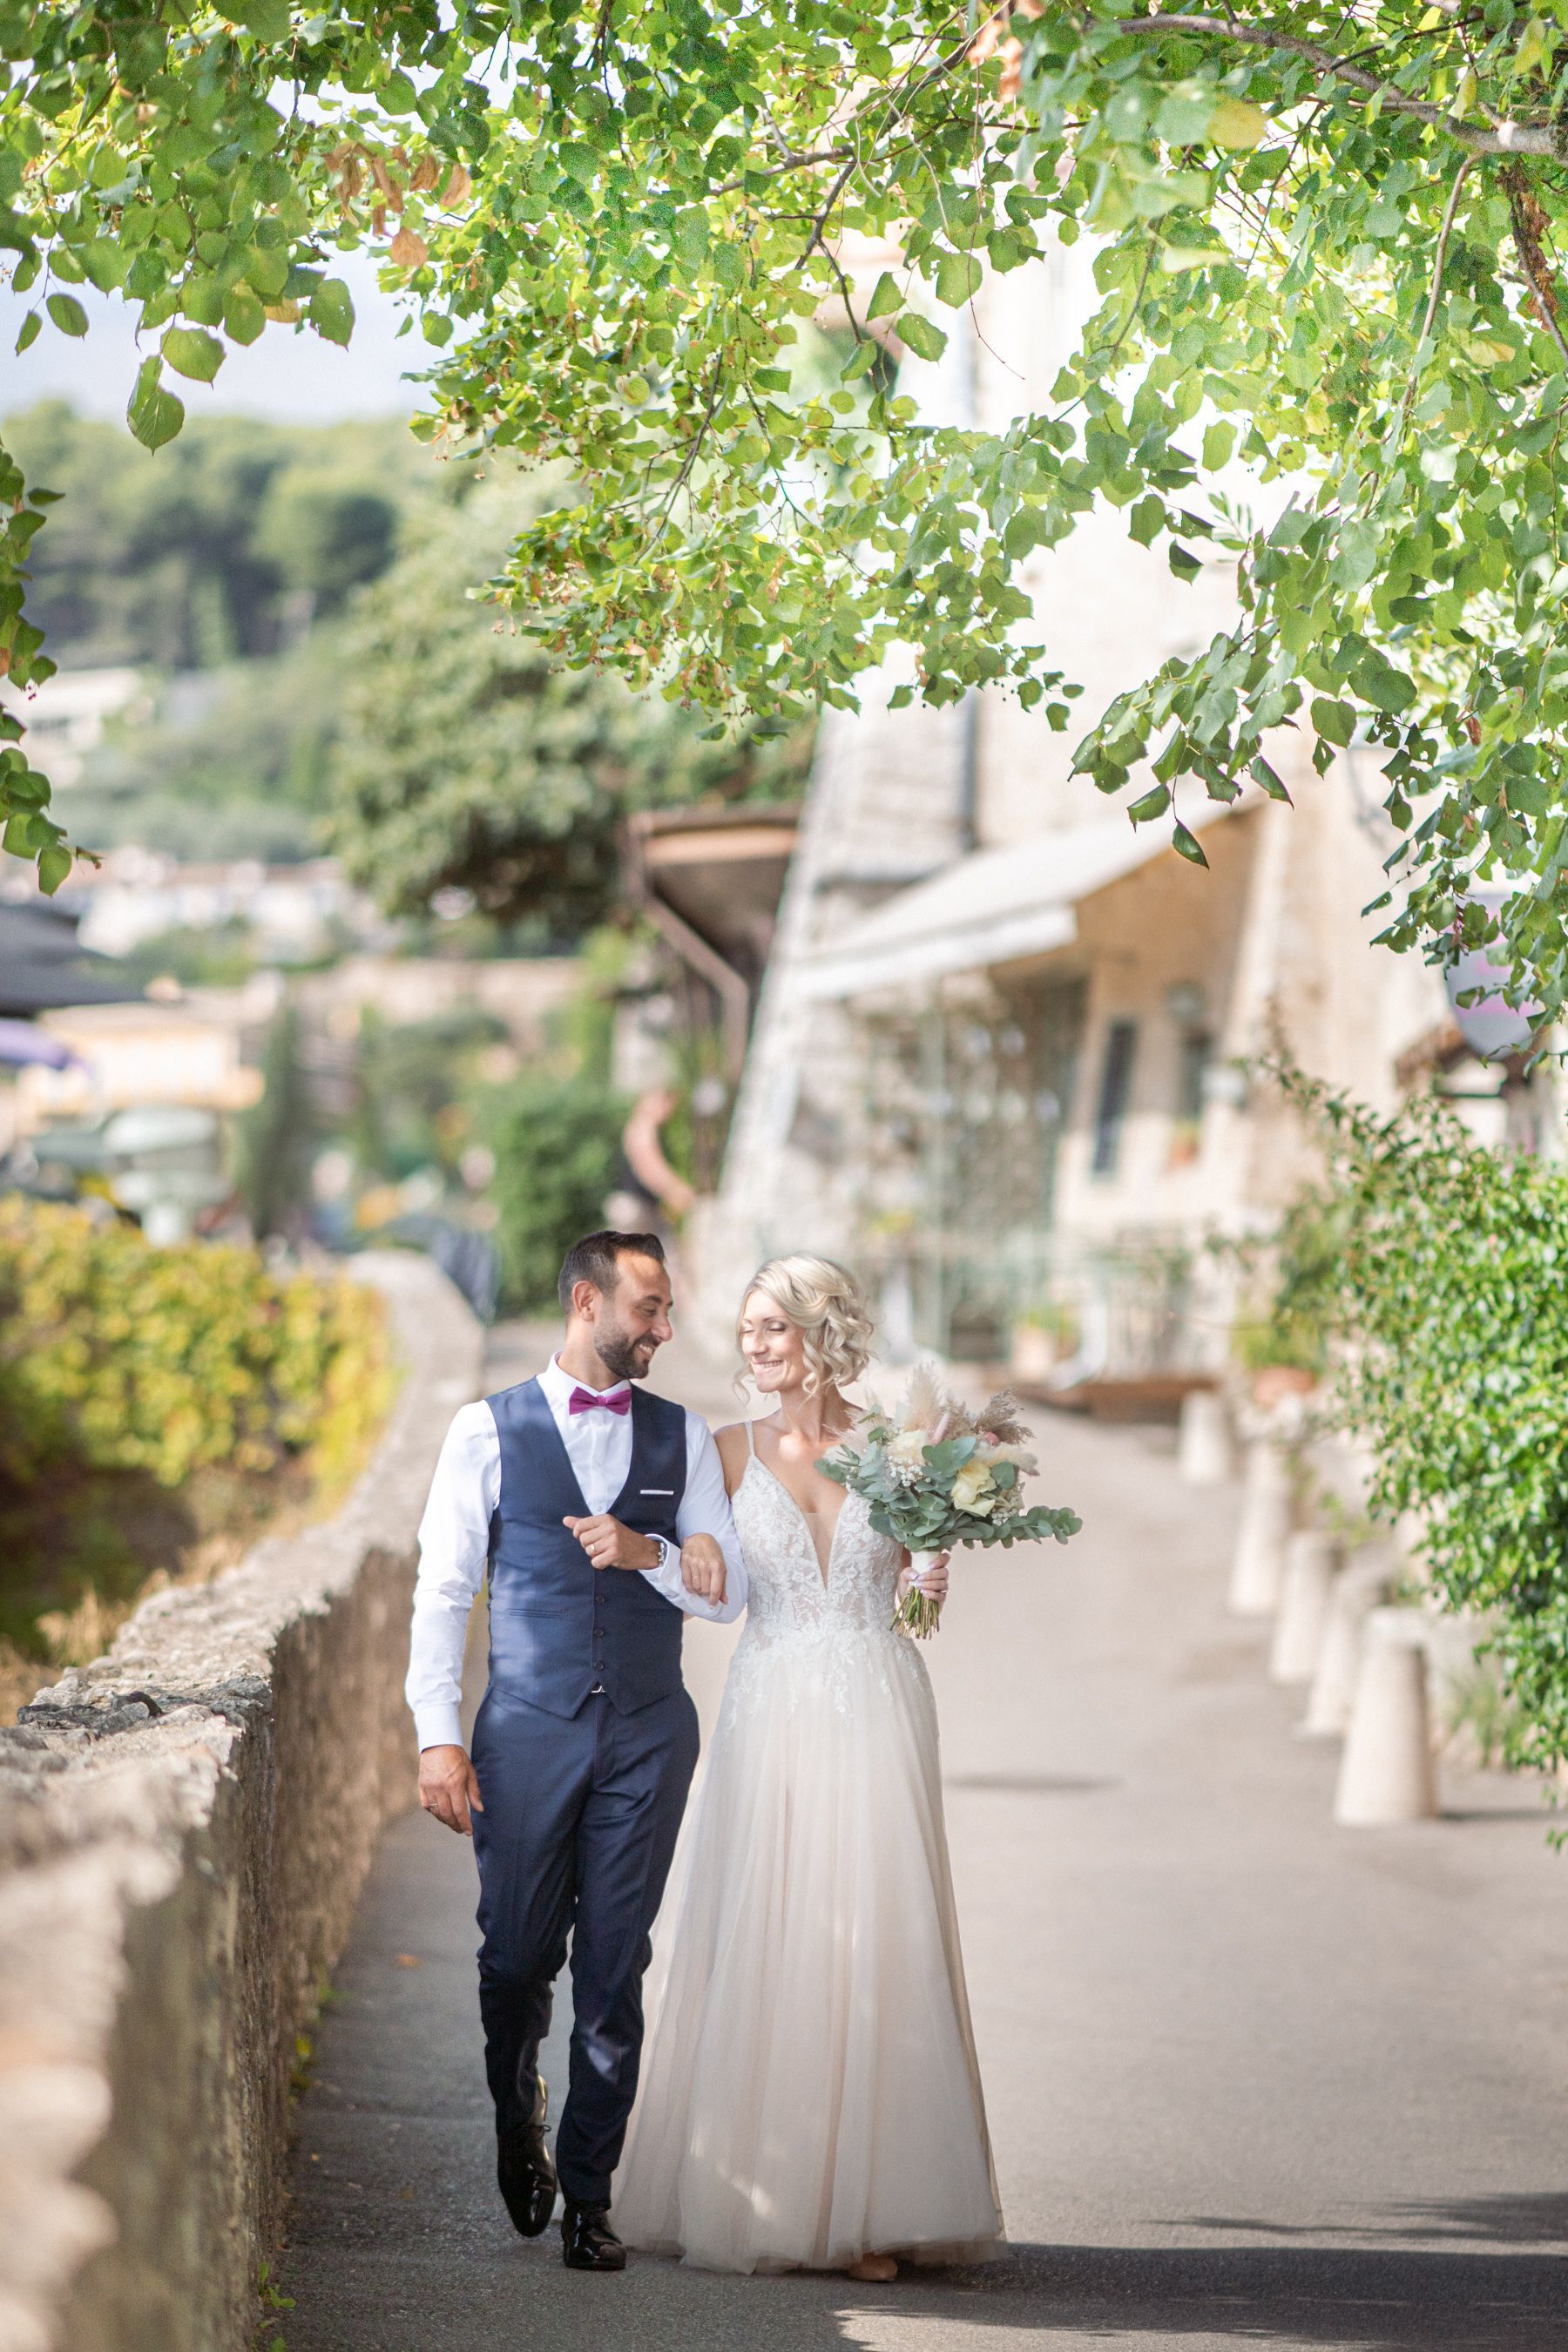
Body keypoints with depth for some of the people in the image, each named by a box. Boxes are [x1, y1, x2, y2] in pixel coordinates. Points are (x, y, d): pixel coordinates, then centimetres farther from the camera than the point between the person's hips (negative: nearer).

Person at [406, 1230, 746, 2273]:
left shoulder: (685, 1437, 10)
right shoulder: (489, 1431, 3)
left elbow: (728, 1592, 8)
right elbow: (444, 1590, 0)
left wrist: (650, 1552, -12)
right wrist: (439, 1736, -8)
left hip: (648, 1732, 1)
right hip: (528, 1728, -1)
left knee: (615, 1969, 0)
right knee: (517, 1958, 3)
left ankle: (588, 2192, 10)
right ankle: (520, 2125, 33)